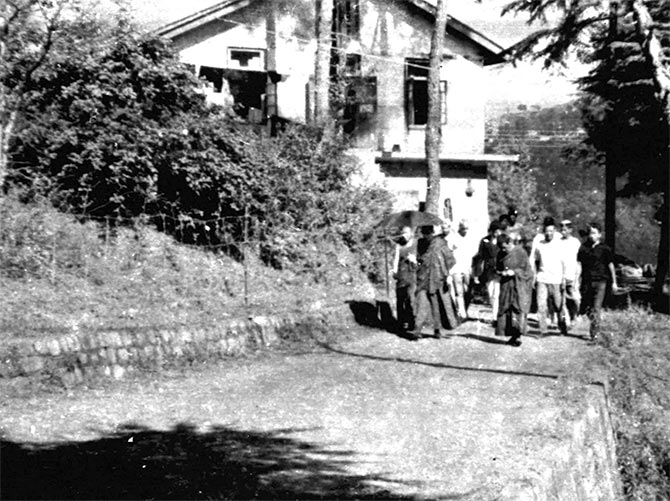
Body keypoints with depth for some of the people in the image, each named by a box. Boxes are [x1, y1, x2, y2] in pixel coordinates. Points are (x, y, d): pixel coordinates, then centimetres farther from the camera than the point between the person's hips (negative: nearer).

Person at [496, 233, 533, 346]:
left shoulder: (521, 253, -7)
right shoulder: (502, 254, 8)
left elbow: (527, 271, -7)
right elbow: (499, 269, 18)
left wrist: (514, 272, -19)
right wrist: (502, 272, -6)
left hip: (519, 286, -5)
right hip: (506, 286, 5)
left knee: (519, 310, -11)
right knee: (506, 310, 1)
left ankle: (517, 335, -13)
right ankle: (513, 335, 9)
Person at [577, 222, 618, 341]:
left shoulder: (604, 249, 1)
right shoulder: (583, 248, 7)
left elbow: (611, 266, 6)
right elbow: (578, 264, 10)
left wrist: (614, 282, 6)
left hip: (600, 281, -3)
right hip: (586, 281, 3)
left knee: (596, 308, -11)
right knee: (588, 308, 9)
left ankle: (595, 331, -10)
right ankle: (595, 327, 30)